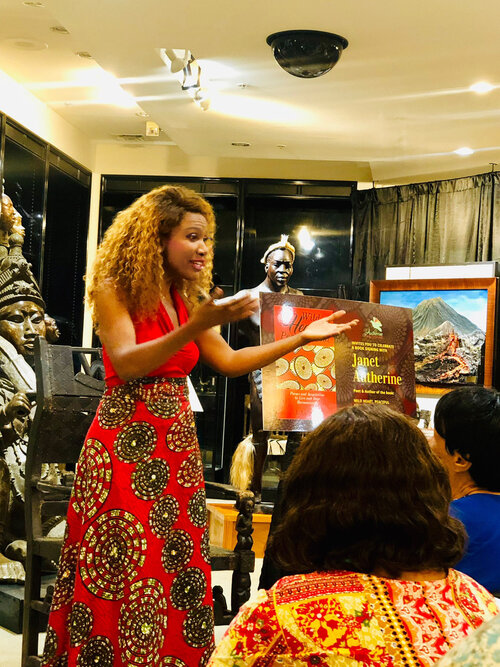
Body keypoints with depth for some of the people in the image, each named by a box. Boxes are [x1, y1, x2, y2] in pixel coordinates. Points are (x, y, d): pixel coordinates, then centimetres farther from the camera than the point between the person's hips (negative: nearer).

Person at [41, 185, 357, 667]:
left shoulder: (188, 300, 13)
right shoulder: (115, 290, -5)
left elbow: (230, 361, 18)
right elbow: (126, 364, -18)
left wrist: (302, 338, 15)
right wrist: (196, 327, -29)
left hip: (177, 446, 6)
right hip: (125, 446, -6)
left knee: (177, 571, 3)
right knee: (121, 579, -5)